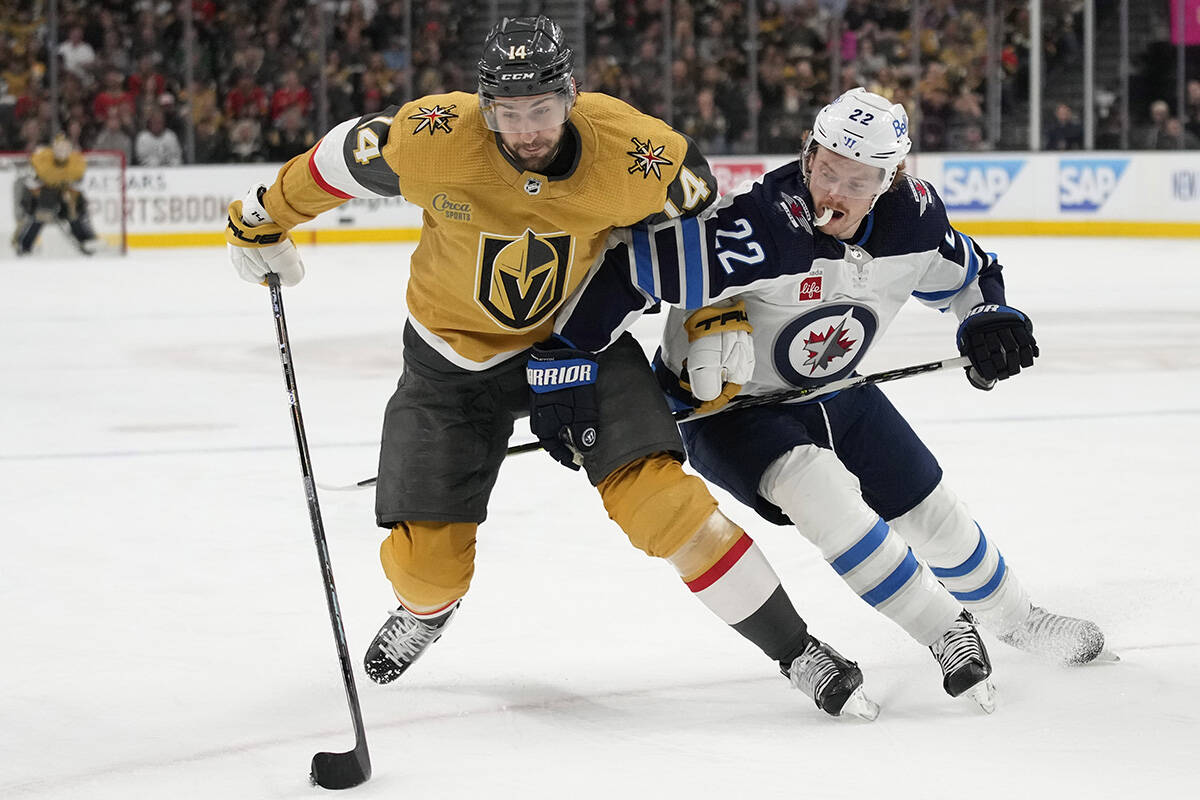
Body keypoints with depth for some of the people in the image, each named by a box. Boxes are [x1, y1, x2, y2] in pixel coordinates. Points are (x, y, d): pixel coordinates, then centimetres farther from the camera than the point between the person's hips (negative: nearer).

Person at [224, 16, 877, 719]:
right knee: (425, 563, 0)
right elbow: (346, 155, -9)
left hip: (576, 335, 0)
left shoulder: (632, 153, -26)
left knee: (656, 493, -21)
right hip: (455, 356, 1)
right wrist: (264, 219, 5)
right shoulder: (433, 140, -29)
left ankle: (798, 652, -7)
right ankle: (429, 608, 42)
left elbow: (695, 203, -4)